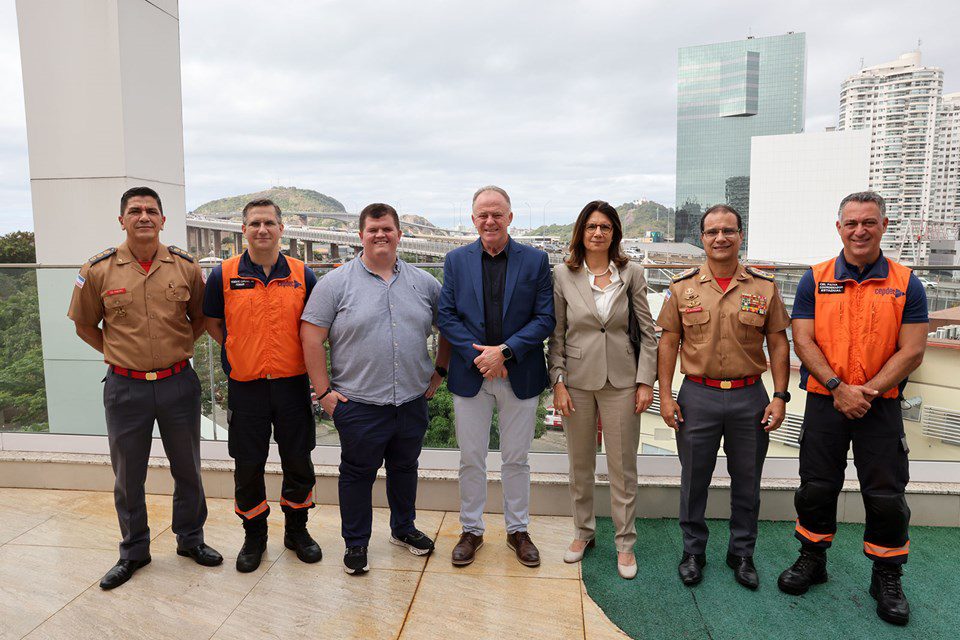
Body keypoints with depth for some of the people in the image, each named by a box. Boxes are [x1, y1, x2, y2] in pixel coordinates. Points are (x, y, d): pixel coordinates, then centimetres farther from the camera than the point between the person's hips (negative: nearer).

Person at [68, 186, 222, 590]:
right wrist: (118, 355, 4)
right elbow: (84, 325, 8)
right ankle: (133, 552, 32)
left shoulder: (185, 266, -2)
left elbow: (200, 317, 12)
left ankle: (190, 539, 33)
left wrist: (177, 348, 6)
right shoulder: (98, 269, -4)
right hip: (125, 387, 0)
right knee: (128, 476, 13)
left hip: (178, 383, 1)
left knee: (188, 469, 13)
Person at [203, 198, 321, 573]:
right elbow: (212, 323, 9)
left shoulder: (302, 275, 2)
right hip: (245, 387, -1)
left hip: (292, 384, 1)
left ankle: (296, 530, 31)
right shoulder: (224, 275, -1)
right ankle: (254, 536, 31)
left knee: (299, 462, 10)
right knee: (248, 467, 10)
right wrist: (242, 353, 2)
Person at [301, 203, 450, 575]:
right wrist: (324, 390, -9)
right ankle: (356, 543, 27)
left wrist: (440, 371, 8)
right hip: (358, 403, -3)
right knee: (358, 473, 9)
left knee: (405, 467, 19)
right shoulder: (336, 282, -5)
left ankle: (403, 528, 39)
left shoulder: (424, 283, 5)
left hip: (412, 401, 4)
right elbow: (311, 336, -7)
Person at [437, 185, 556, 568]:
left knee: (516, 460, 12)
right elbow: (446, 316, -1)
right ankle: (471, 530, 28)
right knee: (471, 460, 11)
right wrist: (478, 356, -13)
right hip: (470, 375, 1)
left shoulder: (535, 260, -1)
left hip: (520, 376, 0)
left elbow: (546, 318, -5)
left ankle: (517, 530, 30)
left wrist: (505, 350, -15)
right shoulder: (456, 260, 3)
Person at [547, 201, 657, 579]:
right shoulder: (563, 275, -1)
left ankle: (625, 543, 24)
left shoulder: (631, 274, 0)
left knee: (623, 467, 7)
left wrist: (646, 381, -3)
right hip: (578, 380, 1)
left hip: (620, 381, 0)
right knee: (580, 465, 14)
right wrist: (558, 382, -5)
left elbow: (647, 332, 2)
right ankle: (583, 531, 34)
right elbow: (557, 334, 0)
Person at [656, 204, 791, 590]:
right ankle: (693, 551, 29)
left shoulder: (764, 287, 1)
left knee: (746, 482, 13)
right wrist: (665, 396, -4)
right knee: (694, 480, 11)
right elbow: (668, 343, 1)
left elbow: (778, 343, 4)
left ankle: (742, 554, 32)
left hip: (750, 397, 1)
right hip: (698, 395, 0)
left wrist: (780, 396, -3)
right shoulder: (682, 287, 0)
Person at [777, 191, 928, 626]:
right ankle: (812, 560, 30)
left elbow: (912, 351, -5)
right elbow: (803, 341, -4)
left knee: (886, 495, 6)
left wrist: (868, 391, -14)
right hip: (824, 402, 1)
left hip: (881, 406, 0)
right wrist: (838, 387, -14)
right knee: (816, 488, 10)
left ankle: (887, 578, 27)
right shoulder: (815, 280, 1)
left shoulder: (906, 284, 0)